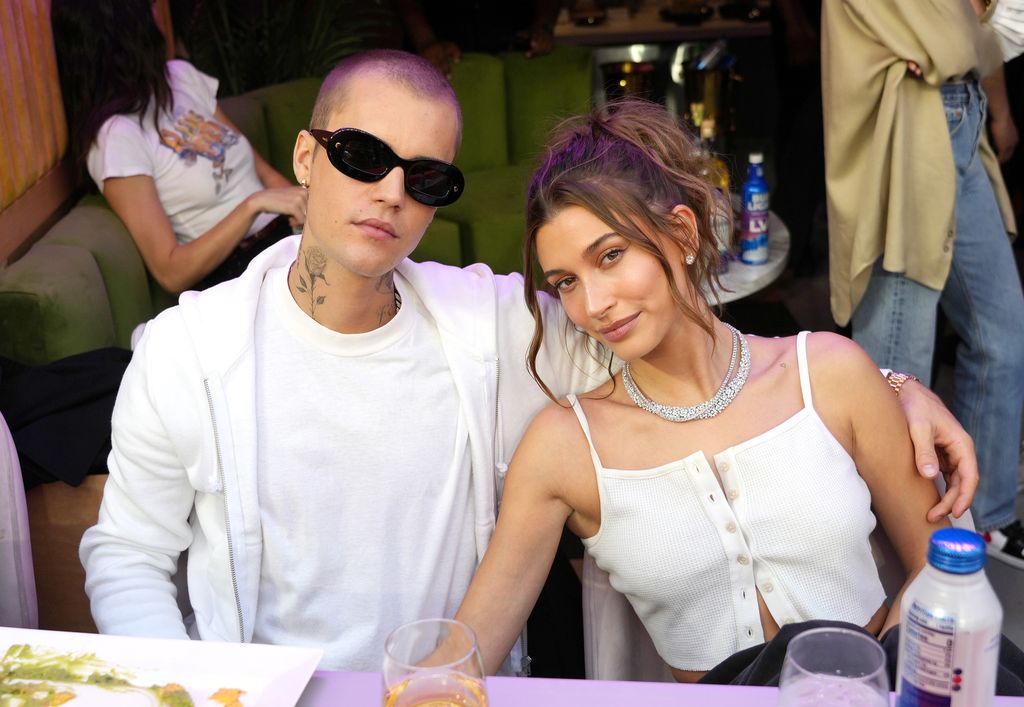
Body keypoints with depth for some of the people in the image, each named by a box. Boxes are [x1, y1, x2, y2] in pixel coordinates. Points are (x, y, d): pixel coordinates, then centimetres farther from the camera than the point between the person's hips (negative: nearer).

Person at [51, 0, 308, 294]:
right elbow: (172, 273, -15)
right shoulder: (116, 135, -11)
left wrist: (301, 201, -8)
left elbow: (260, 168, 12)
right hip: (237, 273, -7)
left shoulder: (181, 75, 10)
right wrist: (255, 204, -22)